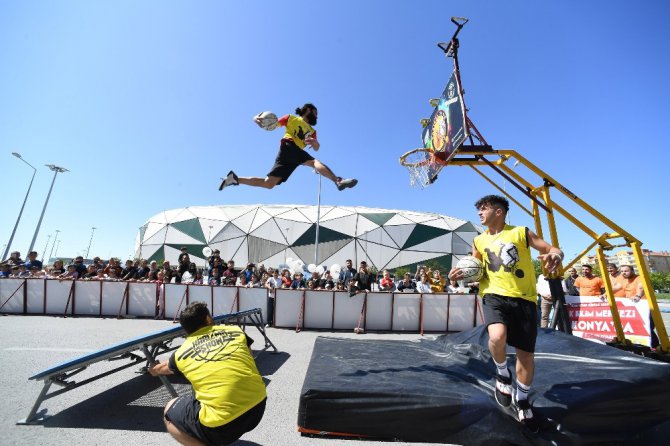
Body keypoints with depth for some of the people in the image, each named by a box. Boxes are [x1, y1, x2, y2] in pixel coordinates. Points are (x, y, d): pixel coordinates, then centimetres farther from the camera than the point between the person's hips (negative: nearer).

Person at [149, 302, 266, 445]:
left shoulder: (181, 352, 9)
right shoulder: (235, 331, 9)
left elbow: (164, 368, 35)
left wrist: (154, 370, 58)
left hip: (222, 425, -4)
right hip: (258, 406, 4)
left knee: (169, 413, 24)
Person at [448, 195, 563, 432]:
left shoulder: (522, 233, 5)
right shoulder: (478, 241, 11)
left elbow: (552, 249, 3)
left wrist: (555, 255, -21)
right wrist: (462, 274, -2)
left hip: (524, 298, 0)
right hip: (494, 296, 0)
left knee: (526, 354, 9)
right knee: (497, 336, -29)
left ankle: (522, 401, 37)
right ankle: (502, 373, 5)